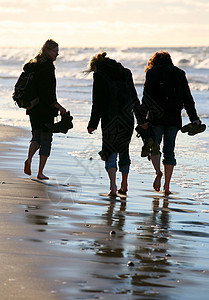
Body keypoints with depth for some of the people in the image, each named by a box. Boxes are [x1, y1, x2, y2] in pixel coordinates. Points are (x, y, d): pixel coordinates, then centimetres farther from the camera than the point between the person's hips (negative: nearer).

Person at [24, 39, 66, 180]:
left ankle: (29, 159, -9)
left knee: (36, 136, 18)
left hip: (33, 107, 7)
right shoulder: (47, 66, -17)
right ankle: (40, 172, 5)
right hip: (46, 108, -7)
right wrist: (59, 106, -17)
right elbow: (45, 92, -22)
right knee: (46, 139, 4)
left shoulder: (32, 65, 8)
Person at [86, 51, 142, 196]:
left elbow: (98, 103, -7)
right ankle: (124, 186, 22)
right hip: (127, 118, 4)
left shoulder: (99, 75, -2)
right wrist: (141, 119, 18)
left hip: (109, 119, -4)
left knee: (110, 152, 0)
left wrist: (93, 124, -4)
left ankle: (113, 187, -13)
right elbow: (134, 97, 14)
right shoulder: (125, 73, 12)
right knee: (124, 150, 17)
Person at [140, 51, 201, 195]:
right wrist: (194, 118, 7)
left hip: (156, 116, -3)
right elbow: (187, 98, 7)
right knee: (169, 149, 7)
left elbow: (147, 97, -5)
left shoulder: (152, 72, 4)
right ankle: (167, 186, 2)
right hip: (174, 117, 3)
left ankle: (158, 172, -21)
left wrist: (143, 119, -6)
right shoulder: (179, 74, 12)